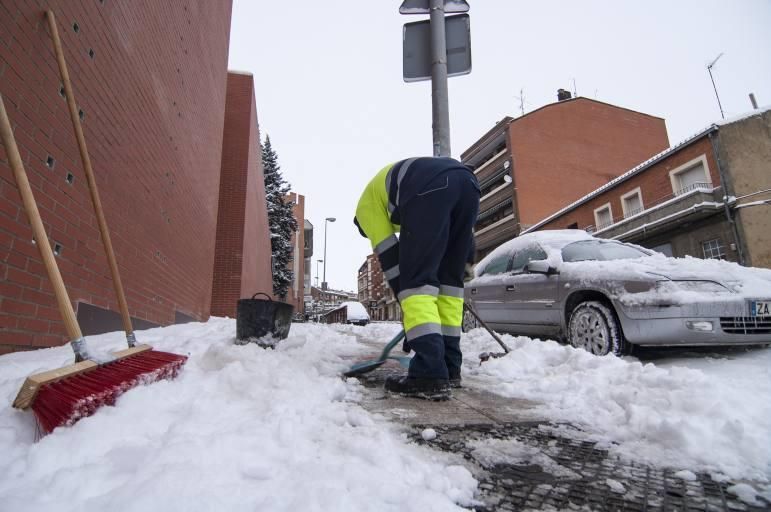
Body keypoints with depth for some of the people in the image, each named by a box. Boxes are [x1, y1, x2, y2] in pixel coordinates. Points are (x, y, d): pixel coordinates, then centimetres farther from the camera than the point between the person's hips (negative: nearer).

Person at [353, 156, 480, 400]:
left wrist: (405, 300, 16)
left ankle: (430, 376, -11)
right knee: (450, 280, 12)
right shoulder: (397, 177, 44)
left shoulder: (367, 203, 24)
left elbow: (388, 254, 14)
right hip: (467, 181, 7)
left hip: (430, 188, -7)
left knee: (416, 282, -4)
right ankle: (450, 368, 16)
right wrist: (465, 257, 34)